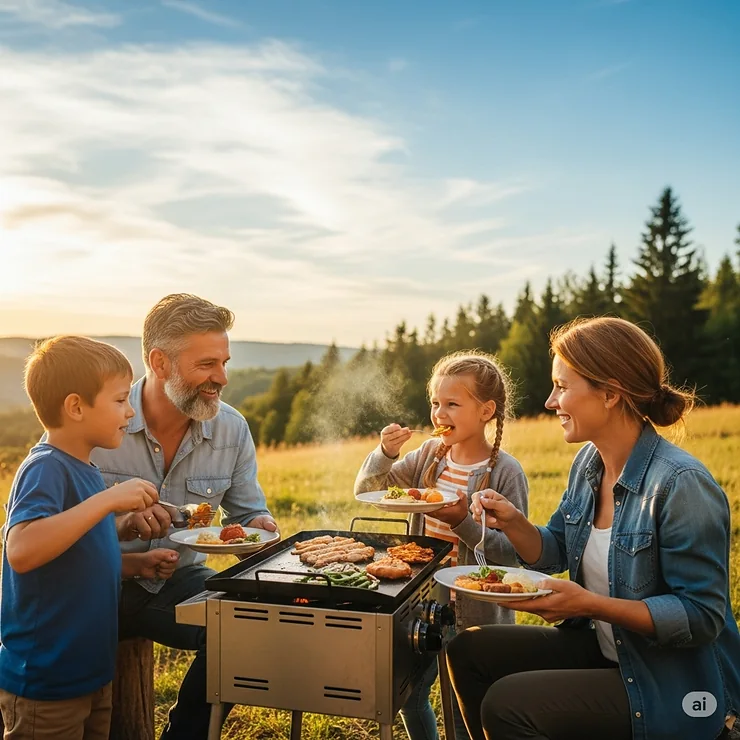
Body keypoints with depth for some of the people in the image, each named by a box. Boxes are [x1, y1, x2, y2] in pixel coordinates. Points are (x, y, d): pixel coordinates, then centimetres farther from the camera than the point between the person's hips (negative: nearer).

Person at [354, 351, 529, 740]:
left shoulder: (505, 472, -16)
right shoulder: (430, 454, -1)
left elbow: (513, 552, -16)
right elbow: (367, 490, 2)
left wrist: (464, 521, -28)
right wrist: (385, 454, -16)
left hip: (476, 614, -5)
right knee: (407, 694, 20)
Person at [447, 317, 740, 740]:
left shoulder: (682, 484, -25)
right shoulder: (589, 462, 1)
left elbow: (702, 617, -22)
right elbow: (553, 554, 11)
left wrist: (591, 605, -30)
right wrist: (511, 522, -8)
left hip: (677, 689, -8)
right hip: (603, 649, 8)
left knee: (506, 703, -20)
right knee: (469, 651, 3)